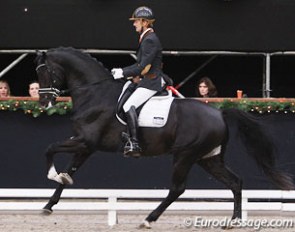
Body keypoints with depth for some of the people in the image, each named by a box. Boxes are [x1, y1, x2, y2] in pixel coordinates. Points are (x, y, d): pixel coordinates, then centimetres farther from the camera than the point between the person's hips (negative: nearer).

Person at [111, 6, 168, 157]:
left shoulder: (150, 40, -15)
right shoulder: (146, 38, 17)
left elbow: (144, 68, -20)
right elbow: (140, 65, 21)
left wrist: (123, 73, -14)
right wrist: (122, 71, 13)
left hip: (151, 82, -11)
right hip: (147, 82, 11)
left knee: (129, 106, -23)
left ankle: (134, 143, -29)